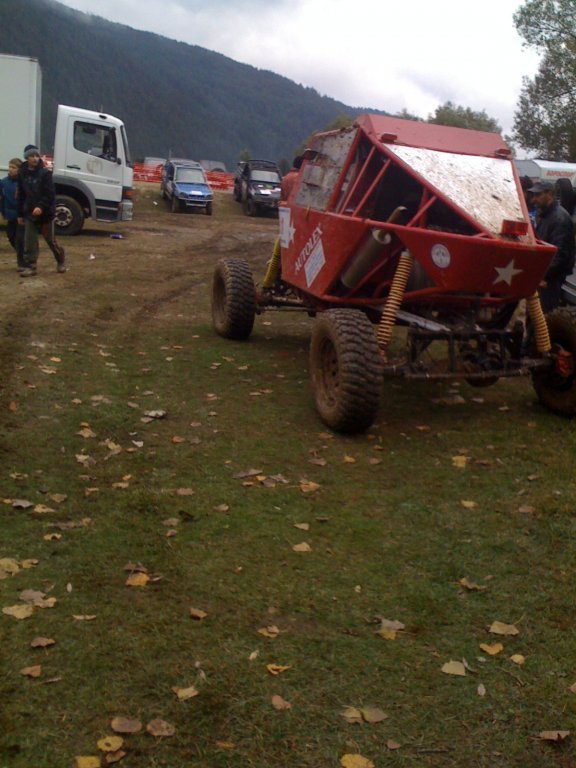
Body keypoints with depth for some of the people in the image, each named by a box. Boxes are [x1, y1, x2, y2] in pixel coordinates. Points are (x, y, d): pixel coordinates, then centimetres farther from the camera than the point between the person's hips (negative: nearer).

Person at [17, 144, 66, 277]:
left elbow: (50, 194, -14)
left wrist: (41, 207, -27)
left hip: (45, 212, -3)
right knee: (29, 241, -2)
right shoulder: (22, 174, 5)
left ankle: (61, 261, 29)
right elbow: (21, 195, 10)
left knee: (50, 240, 8)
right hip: (30, 212, 3)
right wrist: (20, 214, 9)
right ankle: (30, 266, 2)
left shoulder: (45, 173, -8)